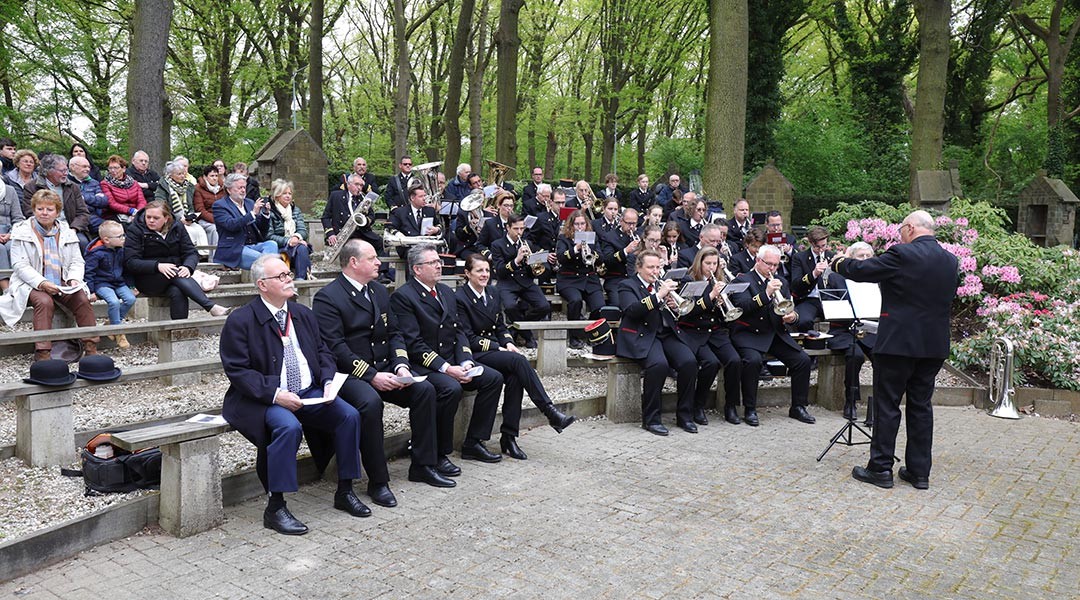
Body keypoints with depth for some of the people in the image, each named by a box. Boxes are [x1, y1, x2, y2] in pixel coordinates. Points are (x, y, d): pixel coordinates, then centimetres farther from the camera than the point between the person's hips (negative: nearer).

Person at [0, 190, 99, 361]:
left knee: (82, 299, -25)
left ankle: (91, 347, -20)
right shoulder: (22, 232, 2)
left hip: (63, 284, 3)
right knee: (44, 301, -34)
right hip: (32, 285, -3)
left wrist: (74, 279, -11)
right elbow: (20, 265, -6)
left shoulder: (67, 232, 13)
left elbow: (77, 262, 12)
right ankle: (42, 352, -35)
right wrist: (41, 283, -21)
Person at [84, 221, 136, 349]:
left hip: (119, 283, 7)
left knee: (131, 299, -17)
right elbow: (89, 272, -11)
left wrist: (129, 286, 14)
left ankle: (111, 324, -1)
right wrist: (91, 291, -13)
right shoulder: (96, 253, -15)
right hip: (102, 284, -6)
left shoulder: (120, 250, 5)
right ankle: (118, 333, -12)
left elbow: (125, 268, 17)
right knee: (114, 302, -29)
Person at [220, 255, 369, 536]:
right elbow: (237, 370, -12)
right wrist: (275, 394, -22)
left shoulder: (303, 313, 12)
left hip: (310, 393, 6)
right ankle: (275, 508, -21)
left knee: (349, 415, -14)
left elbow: (323, 352, 16)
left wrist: (328, 382, -4)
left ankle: (345, 492, 2)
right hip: (265, 398, -6)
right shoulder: (240, 320, -7)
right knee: (289, 426, -35)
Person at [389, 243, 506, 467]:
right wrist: (445, 368, -23)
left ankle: (473, 443, 3)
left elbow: (458, 331, 13)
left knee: (494, 378, -7)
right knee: (451, 388, -33)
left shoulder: (446, 292, 16)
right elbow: (413, 344, -17)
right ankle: (438, 454, -17)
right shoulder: (402, 296, -10)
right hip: (422, 366, -8)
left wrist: (465, 362, -5)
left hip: (453, 362, 8)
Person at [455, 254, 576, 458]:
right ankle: (551, 412, -30)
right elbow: (468, 338, -12)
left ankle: (508, 437, -22)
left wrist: (509, 343, -4)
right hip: (474, 355, -6)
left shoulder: (492, 295, 15)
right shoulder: (460, 298, -8)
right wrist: (498, 348, -16)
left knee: (514, 377, -26)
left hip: (495, 349, 6)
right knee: (518, 360, -30)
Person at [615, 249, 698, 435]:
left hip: (667, 334, 5)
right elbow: (632, 310, -16)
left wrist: (673, 305, -3)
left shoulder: (661, 284, 22)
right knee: (659, 364, -33)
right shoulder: (627, 285, 5)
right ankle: (651, 419, -19)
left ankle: (684, 416, -7)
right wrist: (659, 295, -22)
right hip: (642, 336, -5)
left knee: (689, 362, -21)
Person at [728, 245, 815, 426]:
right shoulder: (742, 280, -2)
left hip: (775, 334, 6)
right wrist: (766, 293, -29)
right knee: (753, 360, -33)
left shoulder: (781, 283, 16)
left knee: (803, 360, -11)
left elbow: (790, 309, 13)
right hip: (749, 334, -5)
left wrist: (793, 317, -11)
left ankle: (798, 406, 5)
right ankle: (750, 409, -17)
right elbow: (742, 306, -19)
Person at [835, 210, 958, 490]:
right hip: (934, 345, 7)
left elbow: (861, 270, -12)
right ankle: (919, 471, 18)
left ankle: (881, 468, 9)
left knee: (887, 405, 3)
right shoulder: (950, 260, 7)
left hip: (899, 342, -6)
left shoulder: (901, 255, -15)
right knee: (921, 405, 13)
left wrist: (839, 262, 9)